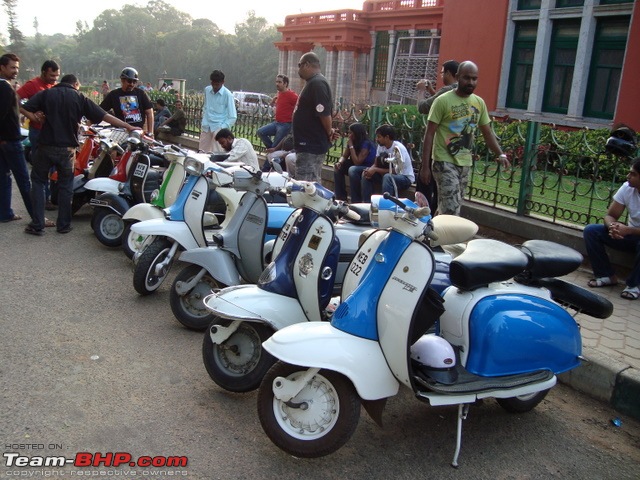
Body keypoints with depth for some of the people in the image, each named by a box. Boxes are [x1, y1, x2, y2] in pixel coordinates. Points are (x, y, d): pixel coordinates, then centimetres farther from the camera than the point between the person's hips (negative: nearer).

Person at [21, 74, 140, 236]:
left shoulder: (46, 94, 4)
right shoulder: (80, 98, 1)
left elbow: (26, 110, -8)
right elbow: (105, 116, -3)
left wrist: (39, 121, 5)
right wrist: (128, 127, 0)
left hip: (45, 146, 1)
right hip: (67, 148, 0)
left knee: (38, 181, 13)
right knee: (65, 185, 13)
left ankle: (37, 225, 9)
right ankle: (63, 224, 17)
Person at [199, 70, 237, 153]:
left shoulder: (227, 95, -12)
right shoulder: (207, 90, 4)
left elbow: (233, 117, -10)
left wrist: (222, 128, -16)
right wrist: (204, 122, 13)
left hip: (218, 128, -5)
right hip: (206, 127, 5)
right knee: (202, 153, 7)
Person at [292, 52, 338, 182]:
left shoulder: (317, 83, -17)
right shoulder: (313, 82, 16)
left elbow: (324, 113, -23)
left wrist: (329, 133, -8)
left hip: (311, 145, -10)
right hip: (309, 143, 10)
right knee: (312, 185, 16)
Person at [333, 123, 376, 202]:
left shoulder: (366, 144, -24)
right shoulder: (352, 142, 1)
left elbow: (357, 162, -28)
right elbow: (344, 156, 3)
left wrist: (351, 146, -26)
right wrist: (340, 162, -21)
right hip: (358, 167, 9)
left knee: (353, 170, -34)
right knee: (338, 168, -4)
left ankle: (356, 201, -26)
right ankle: (341, 198, -1)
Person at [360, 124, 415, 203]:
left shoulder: (397, 148, -25)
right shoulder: (381, 146, -3)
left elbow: (396, 171, -27)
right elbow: (376, 164, 4)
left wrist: (375, 170, -26)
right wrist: (370, 169, -21)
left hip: (406, 178, -8)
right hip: (389, 174, 8)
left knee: (388, 177, -38)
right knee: (365, 174, -6)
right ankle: (366, 203, -6)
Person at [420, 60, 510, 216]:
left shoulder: (479, 103, 8)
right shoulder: (443, 101, -9)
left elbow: (487, 133, 14)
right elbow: (429, 134, -9)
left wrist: (501, 154, -2)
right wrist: (425, 166, -14)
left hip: (464, 163, 6)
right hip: (444, 162, -6)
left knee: (446, 209, 13)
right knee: (451, 211, -15)